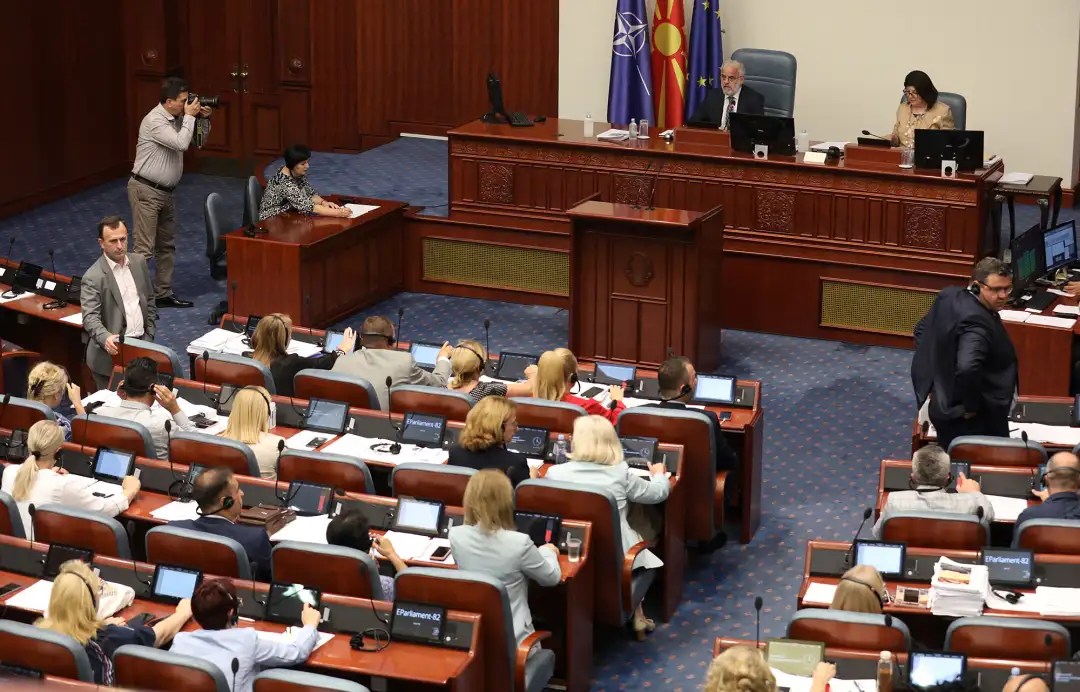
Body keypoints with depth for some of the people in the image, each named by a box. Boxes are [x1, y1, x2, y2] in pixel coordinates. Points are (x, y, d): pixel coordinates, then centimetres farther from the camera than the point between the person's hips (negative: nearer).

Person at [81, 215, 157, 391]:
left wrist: (150, 335, 10)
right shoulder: (93, 277, -12)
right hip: (112, 351, -5)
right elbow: (90, 317, -20)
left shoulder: (138, 262, 7)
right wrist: (105, 338, -39)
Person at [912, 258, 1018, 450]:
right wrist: (971, 406, -27)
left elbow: (922, 329, 16)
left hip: (945, 405, 10)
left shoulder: (950, 296, 0)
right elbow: (967, 368, -43)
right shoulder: (976, 322, -29)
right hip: (967, 420, -10)